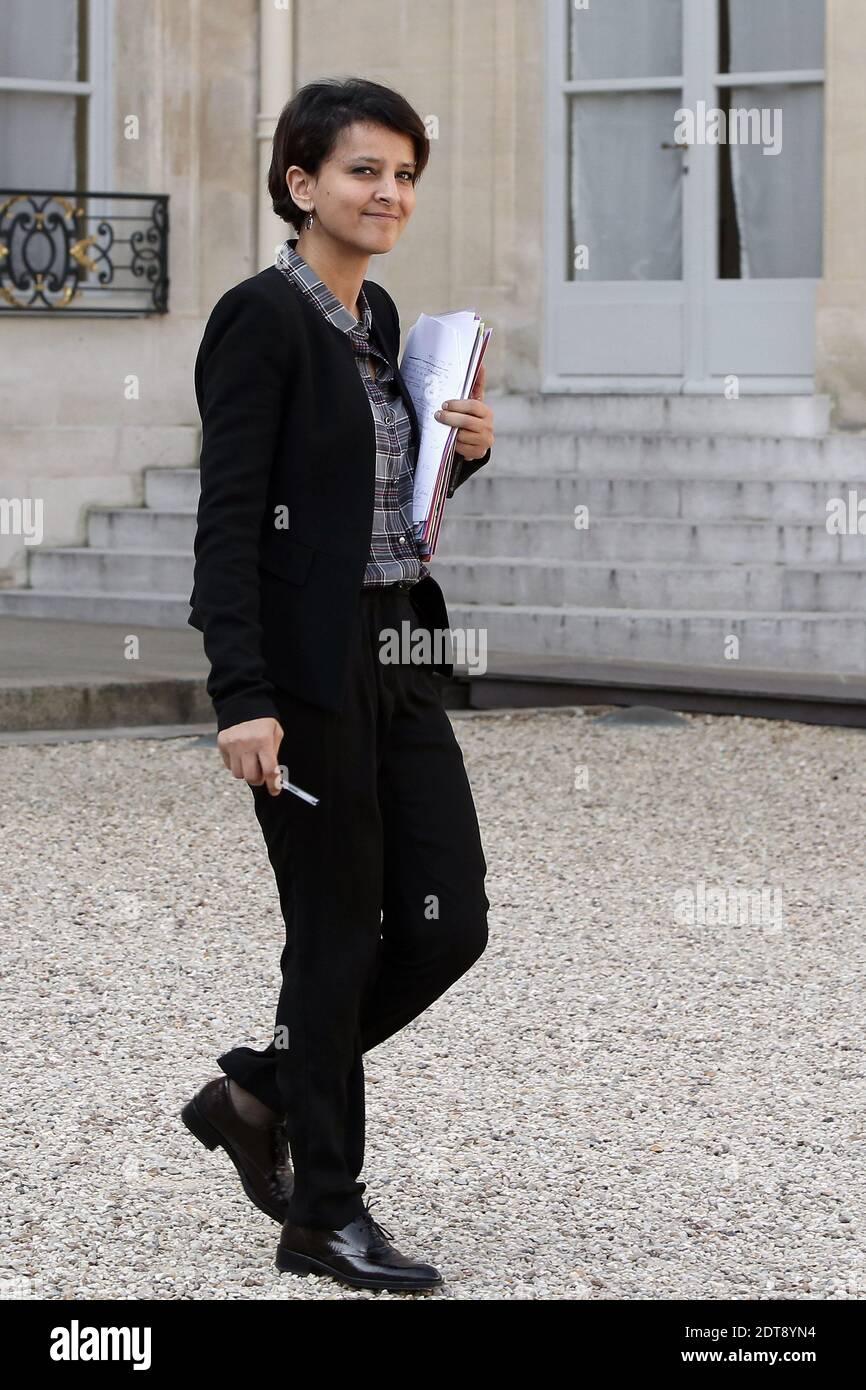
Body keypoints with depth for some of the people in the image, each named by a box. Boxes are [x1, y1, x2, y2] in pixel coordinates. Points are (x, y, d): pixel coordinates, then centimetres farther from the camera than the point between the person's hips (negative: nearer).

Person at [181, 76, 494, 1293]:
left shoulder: (378, 317, 13)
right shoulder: (262, 318, -12)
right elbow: (228, 518, -17)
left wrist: (466, 449, 3)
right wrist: (242, 698, -24)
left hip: (398, 655, 8)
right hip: (308, 665, -8)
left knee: (447, 923, 5)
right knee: (339, 931, -1)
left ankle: (258, 1093, 24)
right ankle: (325, 1215, 12)